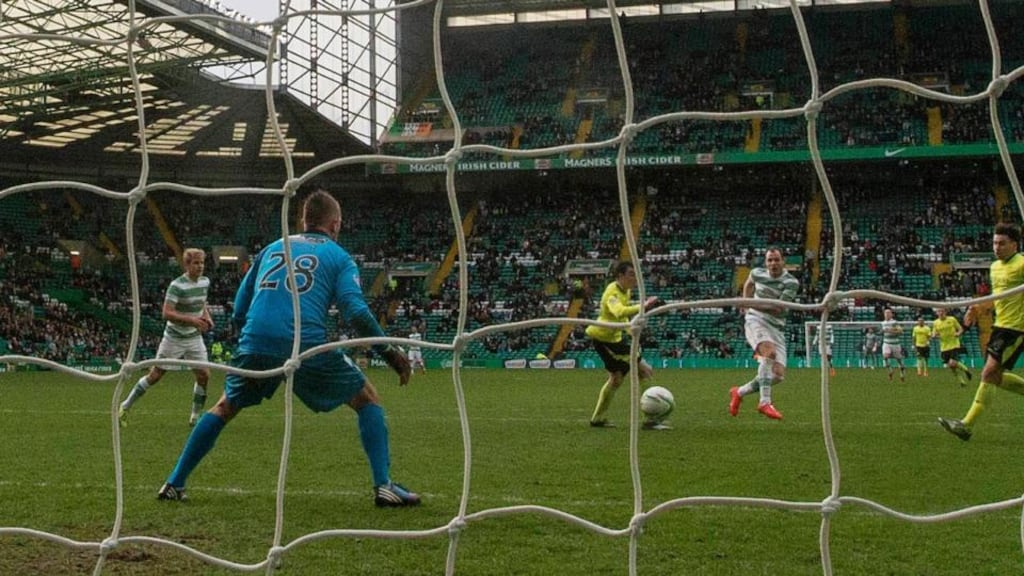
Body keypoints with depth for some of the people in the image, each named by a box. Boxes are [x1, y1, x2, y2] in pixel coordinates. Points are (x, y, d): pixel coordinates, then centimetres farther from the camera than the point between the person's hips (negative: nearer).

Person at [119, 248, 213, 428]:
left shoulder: (205, 282, 1)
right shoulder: (177, 285, -20)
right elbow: (167, 313, -26)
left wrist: (206, 316, 1)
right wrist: (192, 320, -33)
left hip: (195, 338, 6)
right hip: (174, 338, -5)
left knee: (204, 375, -5)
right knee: (155, 375, 1)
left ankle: (195, 417, 11)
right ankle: (125, 407, 16)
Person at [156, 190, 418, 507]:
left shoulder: (272, 248, 25)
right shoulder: (339, 257, 13)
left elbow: (239, 312, 24)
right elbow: (356, 313, -4)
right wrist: (389, 352, 2)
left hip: (255, 344, 3)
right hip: (307, 346, -3)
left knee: (225, 407, 28)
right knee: (367, 398, 15)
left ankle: (174, 484, 24)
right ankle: (383, 486, 4)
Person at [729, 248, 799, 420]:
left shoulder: (791, 282, -5)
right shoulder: (757, 273, 5)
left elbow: (778, 308, -13)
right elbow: (748, 284, 31)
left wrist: (753, 304, -10)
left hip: (776, 328, 2)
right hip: (756, 321, -2)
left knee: (778, 375, -7)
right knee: (769, 352, -33)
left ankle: (739, 392, 15)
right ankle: (765, 402, -35)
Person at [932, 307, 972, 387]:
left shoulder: (952, 319, -4)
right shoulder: (935, 323, 4)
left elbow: (961, 329, 4)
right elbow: (934, 335, 11)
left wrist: (958, 333, -18)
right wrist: (935, 335, -14)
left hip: (954, 345, -4)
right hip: (944, 347, 4)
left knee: (953, 363, -20)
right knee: (950, 366, 2)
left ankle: (965, 369, 10)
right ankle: (962, 381, 20)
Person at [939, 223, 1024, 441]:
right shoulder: (994, 267, 14)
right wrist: (980, 307, 10)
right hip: (999, 325, 9)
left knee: (989, 373, -13)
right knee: (996, 376, 9)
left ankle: (967, 425, -13)